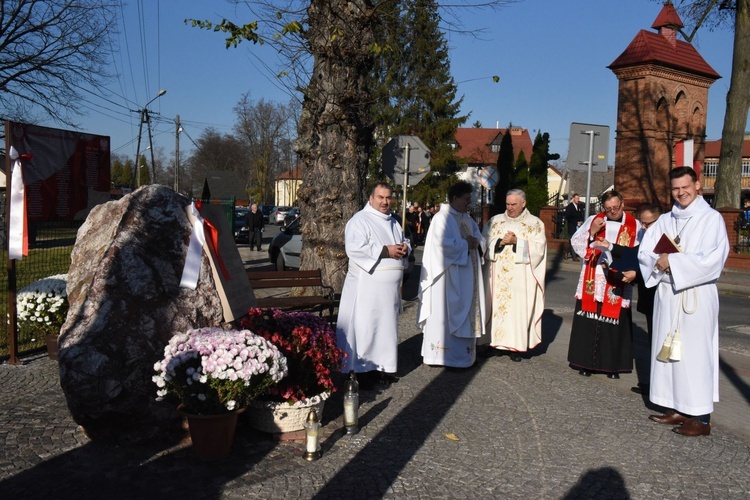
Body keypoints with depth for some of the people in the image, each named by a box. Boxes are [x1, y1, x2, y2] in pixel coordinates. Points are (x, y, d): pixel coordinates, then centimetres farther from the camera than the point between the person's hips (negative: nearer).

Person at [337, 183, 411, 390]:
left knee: (386, 325, 12)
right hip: (367, 285, -8)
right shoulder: (359, 221, -7)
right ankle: (361, 371, 1)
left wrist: (404, 248, -2)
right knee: (365, 326, -6)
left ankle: (382, 366, 22)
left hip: (389, 287, 8)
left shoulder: (393, 223, 17)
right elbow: (355, 248, -20)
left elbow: (404, 243, 24)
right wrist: (385, 250, -20)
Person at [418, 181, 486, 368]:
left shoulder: (467, 219, 16)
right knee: (445, 314, -5)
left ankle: (461, 352, 19)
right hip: (448, 277, -9)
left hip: (465, 277, 9)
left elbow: (479, 238, 19)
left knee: (465, 314, 11)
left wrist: (476, 242, -4)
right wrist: (465, 244, -14)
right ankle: (440, 353, 3)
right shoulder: (442, 218, -11)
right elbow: (442, 243, -24)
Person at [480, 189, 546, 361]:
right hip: (497, 276, 2)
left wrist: (517, 242, -14)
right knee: (495, 306, 0)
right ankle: (494, 341, 9)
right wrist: (500, 242, -14)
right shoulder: (495, 221, 11)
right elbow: (484, 243, 4)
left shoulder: (535, 224, 6)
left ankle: (516, 346, 2)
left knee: (518, 308, -4)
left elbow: (538, 249, -3)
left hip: (521, 278, -2)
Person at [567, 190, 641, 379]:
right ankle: (586, 363, 14)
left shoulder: (634, 226, 4)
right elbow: (575, 243, 7)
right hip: (592, 282, 1)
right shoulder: (593, 220, 8)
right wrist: (591, 233, -9)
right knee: (588, 323, 4)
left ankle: (613, 365, 15)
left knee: (615, 324, 3)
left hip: (618, 284, -1)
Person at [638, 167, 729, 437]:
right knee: (668, 351, 9)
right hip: (666, 294, 6)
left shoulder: (712, 219, -4)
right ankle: (677, 409, 19)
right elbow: (645, 252, 5)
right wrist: (660, 262, -15)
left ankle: (701, 418, 5)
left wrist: (673, 262, -17)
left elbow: (712, 260, -16)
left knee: (695, 353, -3)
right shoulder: (665, 220, 12)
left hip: (696, 296, -6)